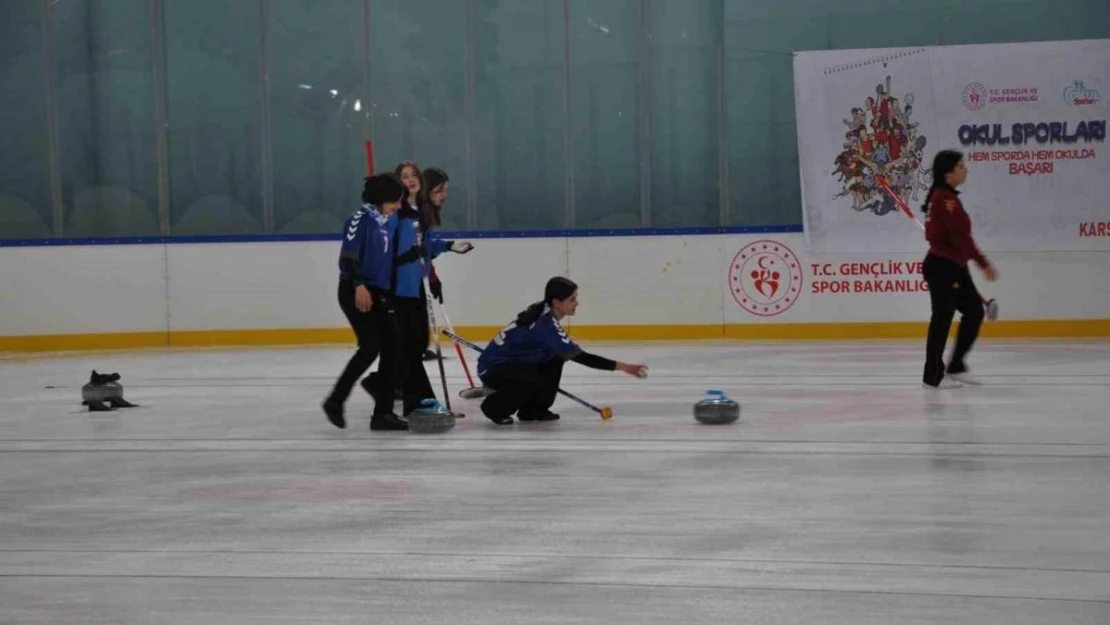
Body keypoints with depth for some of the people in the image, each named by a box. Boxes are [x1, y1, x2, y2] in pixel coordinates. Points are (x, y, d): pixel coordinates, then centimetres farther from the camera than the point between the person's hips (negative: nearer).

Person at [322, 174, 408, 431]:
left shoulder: (390, 221, 13)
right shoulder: (361, 219, -12)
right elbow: (347, 257, -19)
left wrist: (390, 293, 23)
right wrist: (359, 285, -32)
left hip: (380, 293, 8)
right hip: (356, 292, -8)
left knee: (391, 350, 2)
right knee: (370, 346, -17)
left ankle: (383, 412, 7)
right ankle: (335, 400, -4)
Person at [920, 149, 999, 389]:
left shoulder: (940, 196, 13)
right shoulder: (946, 199, -19)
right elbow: (961, 236, -24)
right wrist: (984, 264, -21)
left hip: (952, 267, 10)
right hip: (943, 267, -10)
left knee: (974, 310, 13)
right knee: (943, 317, -1)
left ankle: (956, 367, 19)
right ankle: (933, 375, 9)